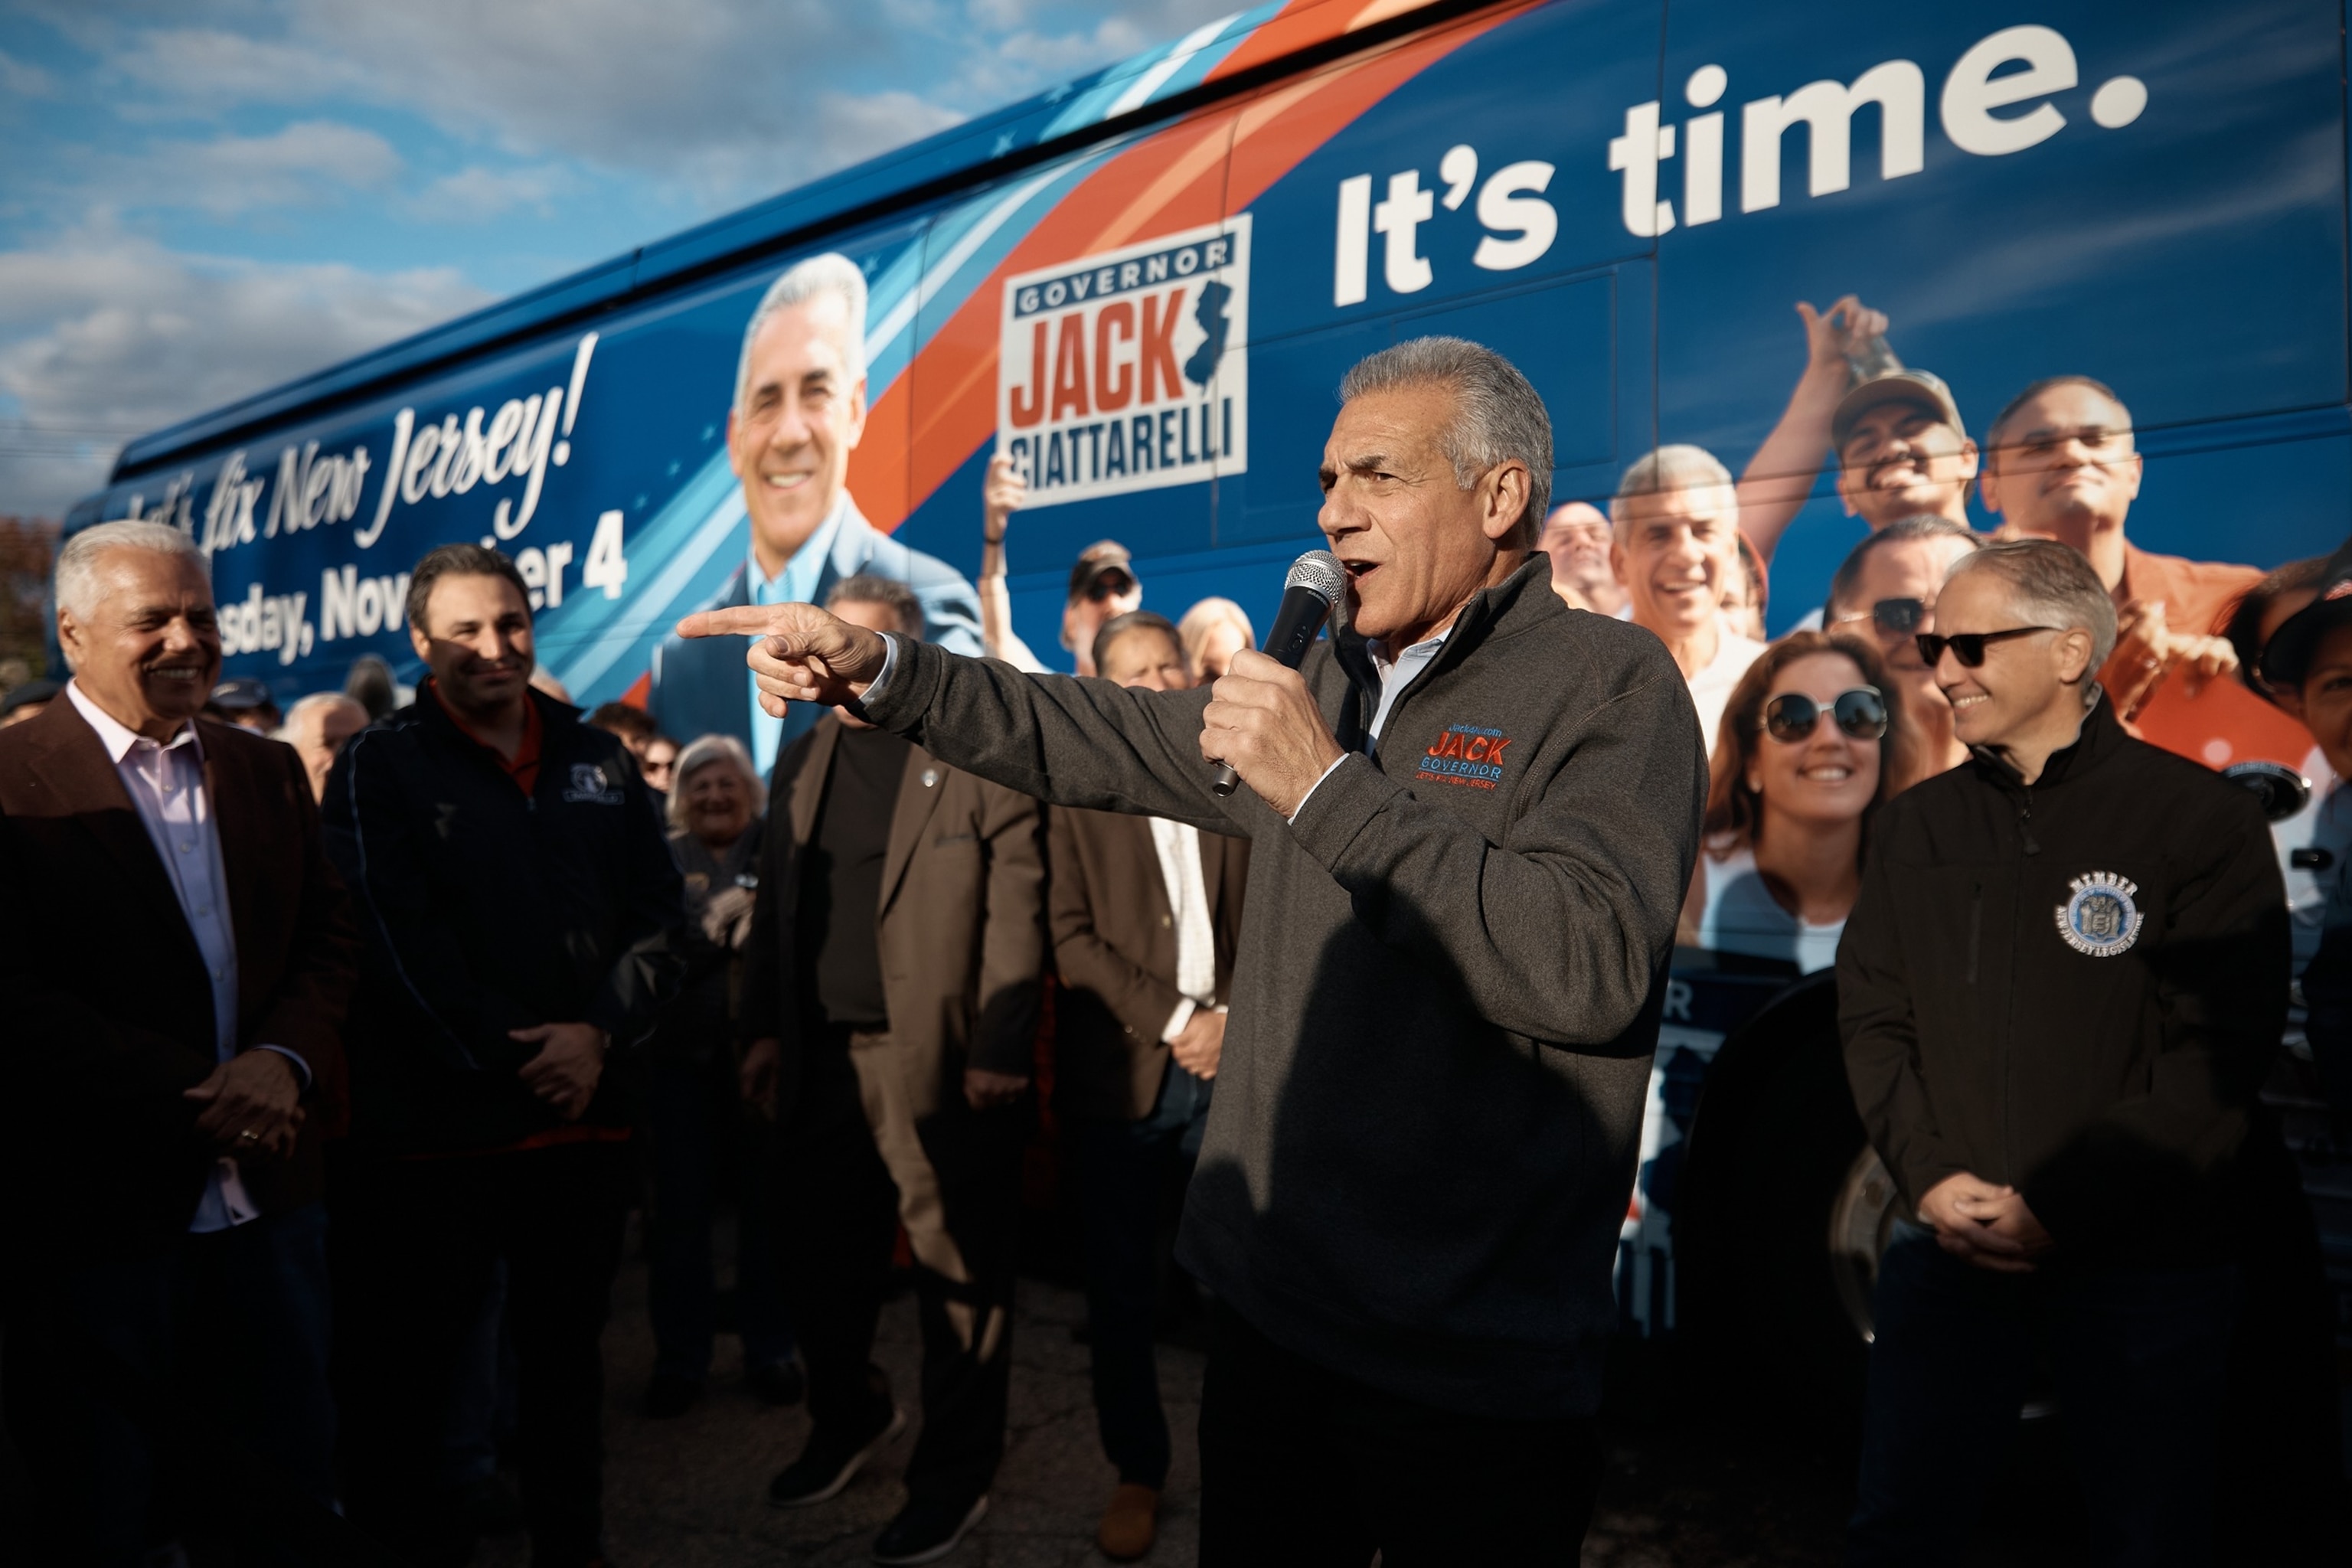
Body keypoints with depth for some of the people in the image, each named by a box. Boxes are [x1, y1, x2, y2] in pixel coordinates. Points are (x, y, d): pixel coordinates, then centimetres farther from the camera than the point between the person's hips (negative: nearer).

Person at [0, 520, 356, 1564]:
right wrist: (197, 1096, -18)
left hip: (264, 1195, 5)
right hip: (96, 1211, -4)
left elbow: (328, 942, 7)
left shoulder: (269, 773, 10)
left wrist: (283, 1061, -12)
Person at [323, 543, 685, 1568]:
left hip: (585, 1109, 4)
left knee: (568, 1347, 16)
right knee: (413, 1363, 7)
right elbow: (402, 942, -11)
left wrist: (598, 1033, -10)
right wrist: (515, 1060, -14)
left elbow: (657, 914, 6)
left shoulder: (598, 761, 9)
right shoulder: (379, 769, -2)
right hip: (435, 1123, -4)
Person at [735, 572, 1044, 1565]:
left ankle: (952, 1477, 21)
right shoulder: (802, 760, 14)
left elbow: (1014, 908, -11)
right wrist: (764, 1029, 8)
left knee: (957, 1270, 4)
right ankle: (849, 1417, 40)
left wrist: (999, 1051, -16)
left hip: (937, 1059, -6)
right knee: (817, 1258, 16)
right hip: (822, 1058, 6)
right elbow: (775, 905, 14)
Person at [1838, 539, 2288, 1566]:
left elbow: (2217, 1057, -11)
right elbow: (1872, 1018, 7)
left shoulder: (2203, 820, -5)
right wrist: (1929, 1175, -7)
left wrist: (2059, 1205, -16)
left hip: (2143, 1266, -3)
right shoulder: (1916, 826, 8)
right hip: (1950, 1251, 3)